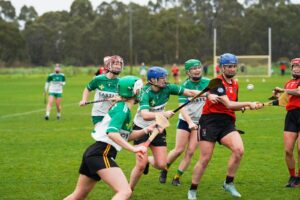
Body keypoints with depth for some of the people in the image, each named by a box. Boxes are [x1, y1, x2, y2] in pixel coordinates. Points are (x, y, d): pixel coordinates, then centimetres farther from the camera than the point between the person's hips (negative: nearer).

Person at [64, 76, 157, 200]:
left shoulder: (121, 107, 16)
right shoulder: (123, 109, -12)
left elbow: (125, 136, 26)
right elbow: (112, 133, -27)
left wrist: (146, 130, 16)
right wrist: (133, 149, -30)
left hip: (93, 153, 10)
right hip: (102, 154, -10)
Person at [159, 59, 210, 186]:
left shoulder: (207, 83, -4)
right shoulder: (185, 86, -13)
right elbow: (182, 108, -20)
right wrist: (190, 122, -33)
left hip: (200, 122, 2)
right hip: (185, 121, -2)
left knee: (190, 152, -2)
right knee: (179, 150, -4)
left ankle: (177, 177, 10)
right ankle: (164, 170, 22)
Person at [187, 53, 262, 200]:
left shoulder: (235, 84, 14)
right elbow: (228, 104, -19)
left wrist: (248, 106, 5)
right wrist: (248, 104, -18)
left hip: (227, 123, 6)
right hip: (210, 121, -6)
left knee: (239, 150, -18)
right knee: (205, 159, -4)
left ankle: (229, 183, -1)